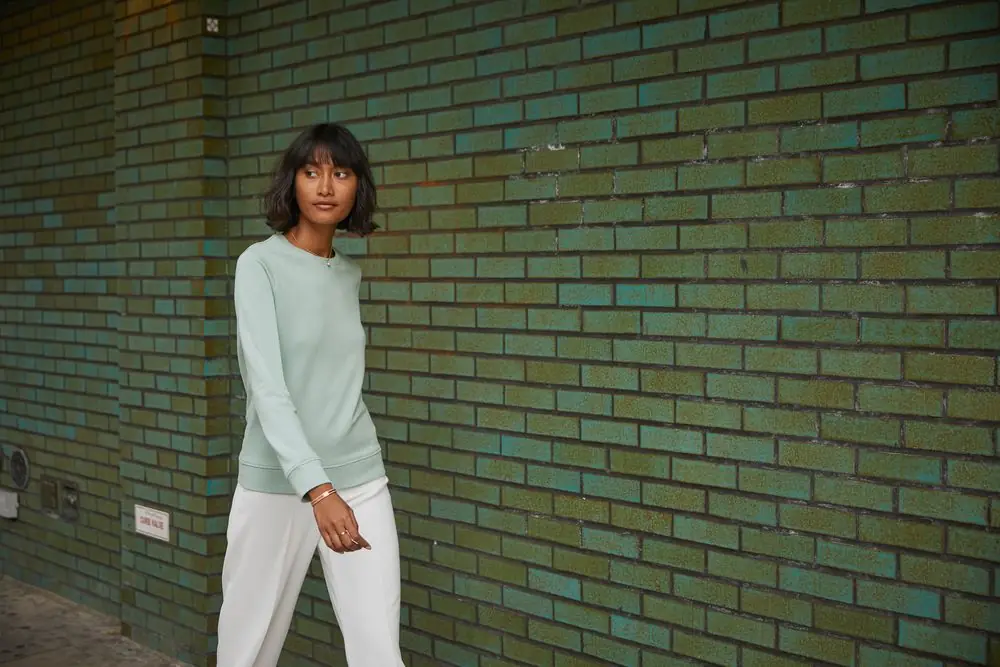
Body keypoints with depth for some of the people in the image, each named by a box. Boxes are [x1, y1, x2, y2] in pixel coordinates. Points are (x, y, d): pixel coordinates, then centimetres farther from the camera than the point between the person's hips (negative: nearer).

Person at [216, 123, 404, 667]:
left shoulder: (350, 275, 7)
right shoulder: (260, 264, -8)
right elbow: (266, 383, -20)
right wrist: (316, 487, -32)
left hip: (361, 479, 4)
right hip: (276, 482, -4)